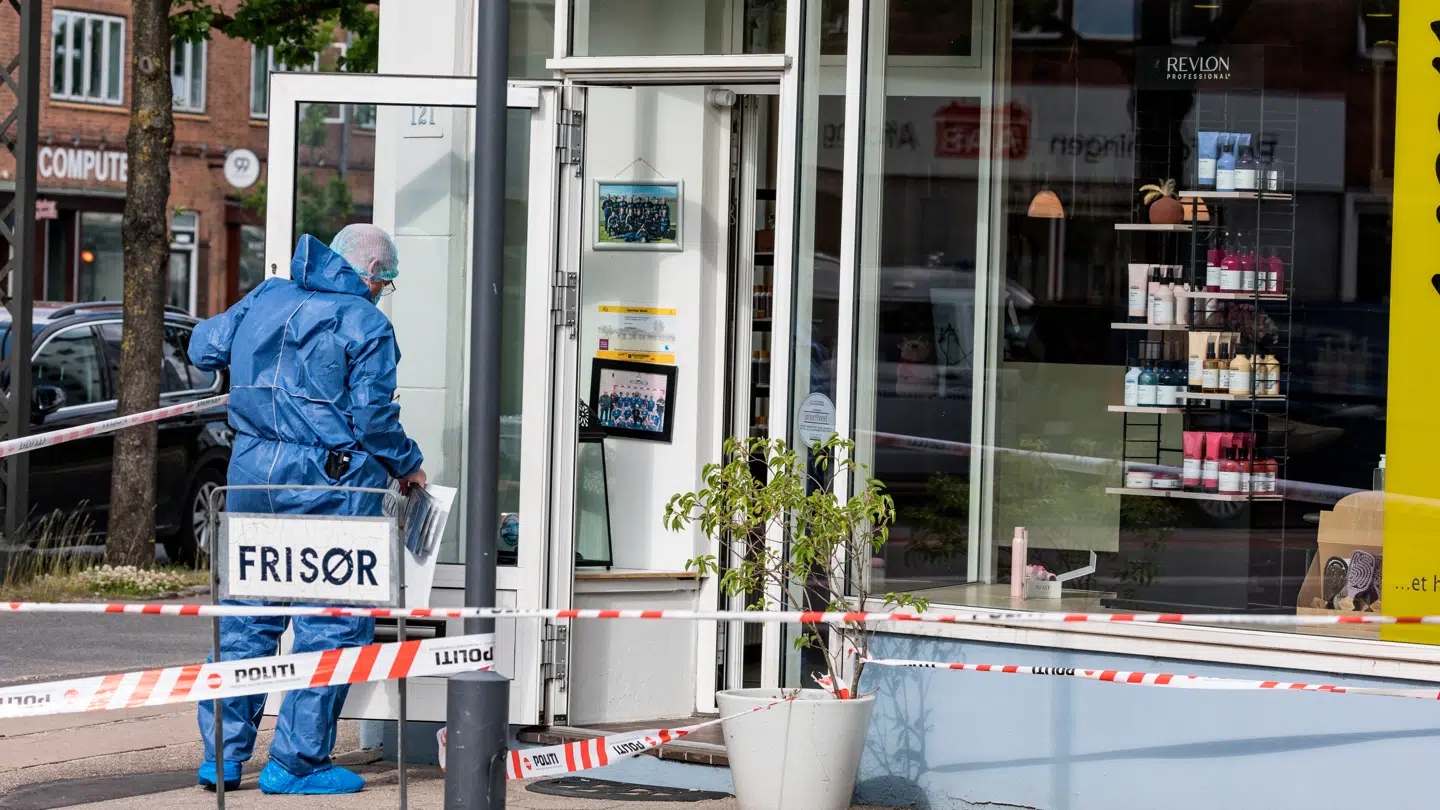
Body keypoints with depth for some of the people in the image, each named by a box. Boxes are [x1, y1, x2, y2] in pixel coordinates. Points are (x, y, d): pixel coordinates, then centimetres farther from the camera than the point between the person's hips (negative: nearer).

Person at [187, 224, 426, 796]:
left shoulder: (264, 298, 10)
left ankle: (223, 754, 14)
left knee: (246, 618, 14)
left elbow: (204, 348, 20)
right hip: (327, 483, -6)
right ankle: (296, 762, -1)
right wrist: (408, 465, 6)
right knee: (332, 624, 1)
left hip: (252, 470, 7)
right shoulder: (366, 324, -7)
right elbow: (372, 418, -11)